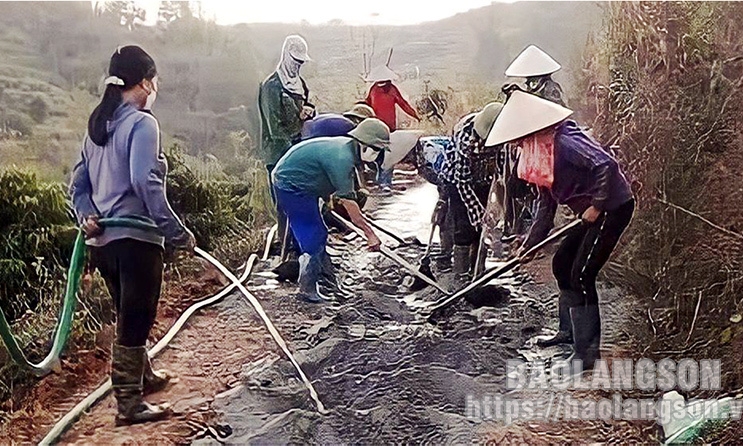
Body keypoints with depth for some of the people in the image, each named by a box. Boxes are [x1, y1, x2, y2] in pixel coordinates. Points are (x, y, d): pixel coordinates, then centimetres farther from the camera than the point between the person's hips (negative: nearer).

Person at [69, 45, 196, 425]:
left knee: (129, 315, 24)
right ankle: (129, 403, 12)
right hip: (135, 238, -9)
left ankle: (142, 376, 43)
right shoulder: (141, 123, -13)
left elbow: (78, 183, 12)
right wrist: (177, 232, -21)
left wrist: (87, 216, 0)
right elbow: (145, 182, -24)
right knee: (135, 320, 2)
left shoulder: (98, 125, 14)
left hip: (102, 240, 9)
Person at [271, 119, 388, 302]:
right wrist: (370, 234, -23)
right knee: (313, 238, -8)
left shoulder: (346, 147, 0)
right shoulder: (342, 158, -30)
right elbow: (348, 201, -28)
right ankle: (307, 289, 0)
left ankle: (326, 276, 30)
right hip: (291, 186, -10)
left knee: (318, 234, 17)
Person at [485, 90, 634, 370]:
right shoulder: (540, 154, 10)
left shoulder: (565, 142, -20)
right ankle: (570, 331, 32)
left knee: (581, 276, -12)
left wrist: (596, 206, -22)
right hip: (593, 213, 10)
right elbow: (546, 205, 15)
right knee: (561, 264, 16)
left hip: (613, 207, -10)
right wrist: (529, 245, 13)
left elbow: (607, 165, -29)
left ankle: (588, 352, -2)